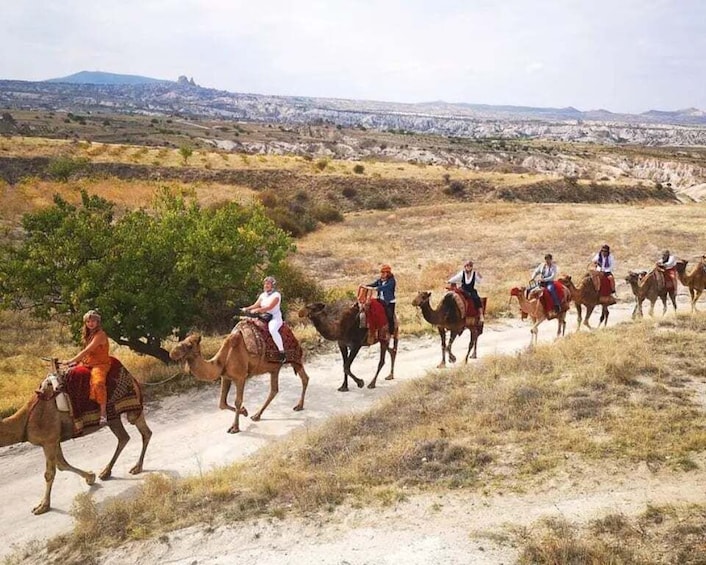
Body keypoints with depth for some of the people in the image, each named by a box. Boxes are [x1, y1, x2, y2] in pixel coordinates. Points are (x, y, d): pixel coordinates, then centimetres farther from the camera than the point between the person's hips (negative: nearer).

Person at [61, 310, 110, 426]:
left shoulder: (100, 334, -14)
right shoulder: (88, 334, 15)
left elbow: (86, 351, -22)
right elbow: (85, 352, 19)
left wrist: (70, 361, -24)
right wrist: (76, 361, 3)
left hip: (100, 364, -10)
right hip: (87, 364, 10)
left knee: (98, 383, -35)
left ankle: (103, 413, -31)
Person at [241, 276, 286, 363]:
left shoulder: (276, 295, -7)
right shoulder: (263, 295, 15)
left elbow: (270, 307, -19)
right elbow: (256, 305, 9)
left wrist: (257, 310, -28)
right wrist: (247, 308, -10)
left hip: (275, 317, -8)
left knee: (272, 330, -36)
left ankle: (282, 353, -31)